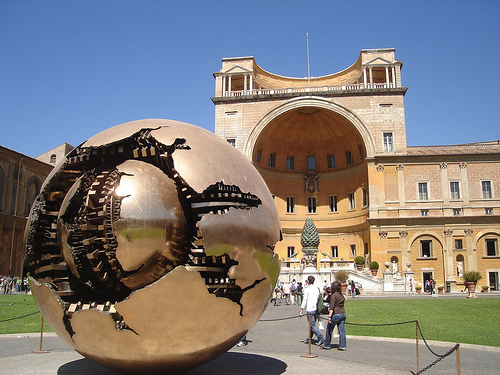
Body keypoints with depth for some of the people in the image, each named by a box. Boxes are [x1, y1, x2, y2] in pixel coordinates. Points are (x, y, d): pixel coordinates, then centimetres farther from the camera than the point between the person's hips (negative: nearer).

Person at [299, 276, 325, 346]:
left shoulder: (307, 289, -8)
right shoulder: (317, 289, 10)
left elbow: (305, 300, -9)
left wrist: (301, 310, -5)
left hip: (310, 309, -7)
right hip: (316, 309, 7)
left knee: (312, 325, -5)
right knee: (312, 324, 15)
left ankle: (321, 338, -18)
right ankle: (309, 339, 24)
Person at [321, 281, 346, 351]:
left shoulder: (333, 295, -12)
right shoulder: (342, 295, 11)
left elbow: (332, 307, -18)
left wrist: (329, 316, -20)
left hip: (336, 314, -7)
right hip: (343, 314, 7)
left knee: (329, 330, 7)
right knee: (342, 330, 7)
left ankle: (327, 345, 15)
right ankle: (342, 346, 5)